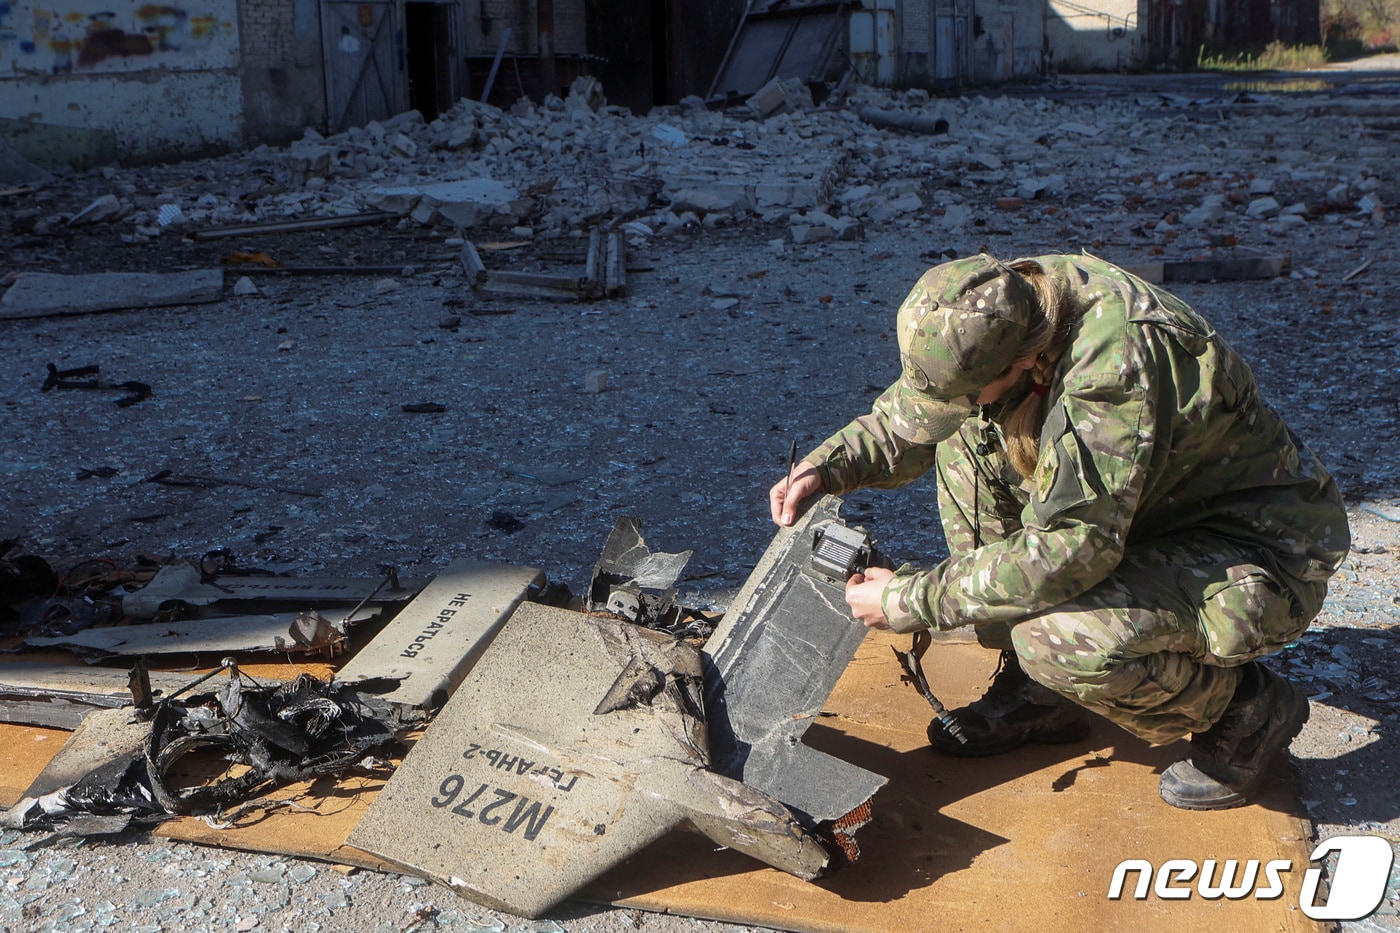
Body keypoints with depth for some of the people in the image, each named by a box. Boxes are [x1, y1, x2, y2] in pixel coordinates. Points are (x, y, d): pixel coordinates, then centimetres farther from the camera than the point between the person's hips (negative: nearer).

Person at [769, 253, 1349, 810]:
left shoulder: (1118, 362, -35)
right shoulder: (1006, 306, -9)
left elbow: (1071, 547, -34)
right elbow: (913, 417, 7)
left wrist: (912, 601, -26)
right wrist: (827, 467, -9)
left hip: (1263, 556, -8)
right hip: (1161, 512, 8)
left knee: (1062, 638, -32)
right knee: (967, 447, -3)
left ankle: (1246, 712, -1)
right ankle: (1037, 691, 5)